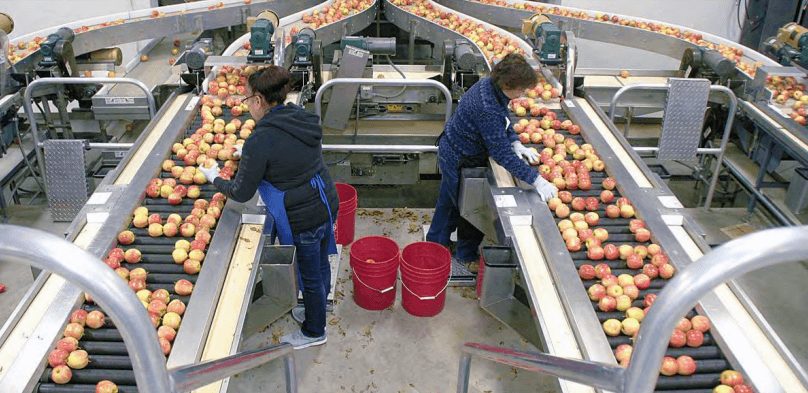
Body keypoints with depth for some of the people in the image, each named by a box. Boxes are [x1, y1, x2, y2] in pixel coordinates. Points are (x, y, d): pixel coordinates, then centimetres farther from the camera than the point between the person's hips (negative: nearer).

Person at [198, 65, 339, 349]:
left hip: (302, 218, -8)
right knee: (320, 265, 26)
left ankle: (314, 332, 35)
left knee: (310, 274, 13)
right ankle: (315, 311, 50)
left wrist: (214, 179, 5)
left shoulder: (260, 141, -23)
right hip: (327, 203, 8)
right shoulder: (302, 118, 0)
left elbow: (242, 193, -13)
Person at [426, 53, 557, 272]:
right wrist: (535, 180, -34)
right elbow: (502, 154, -35)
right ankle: (467, 256, 33)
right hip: (460, 162, -10)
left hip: (450, 153, 10)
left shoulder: (490, 85, -8)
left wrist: (515, 143, -4)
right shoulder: (487, 109, -37)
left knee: (449, 203, 26)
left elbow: (503, 120, 10)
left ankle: (435, 244, 47)